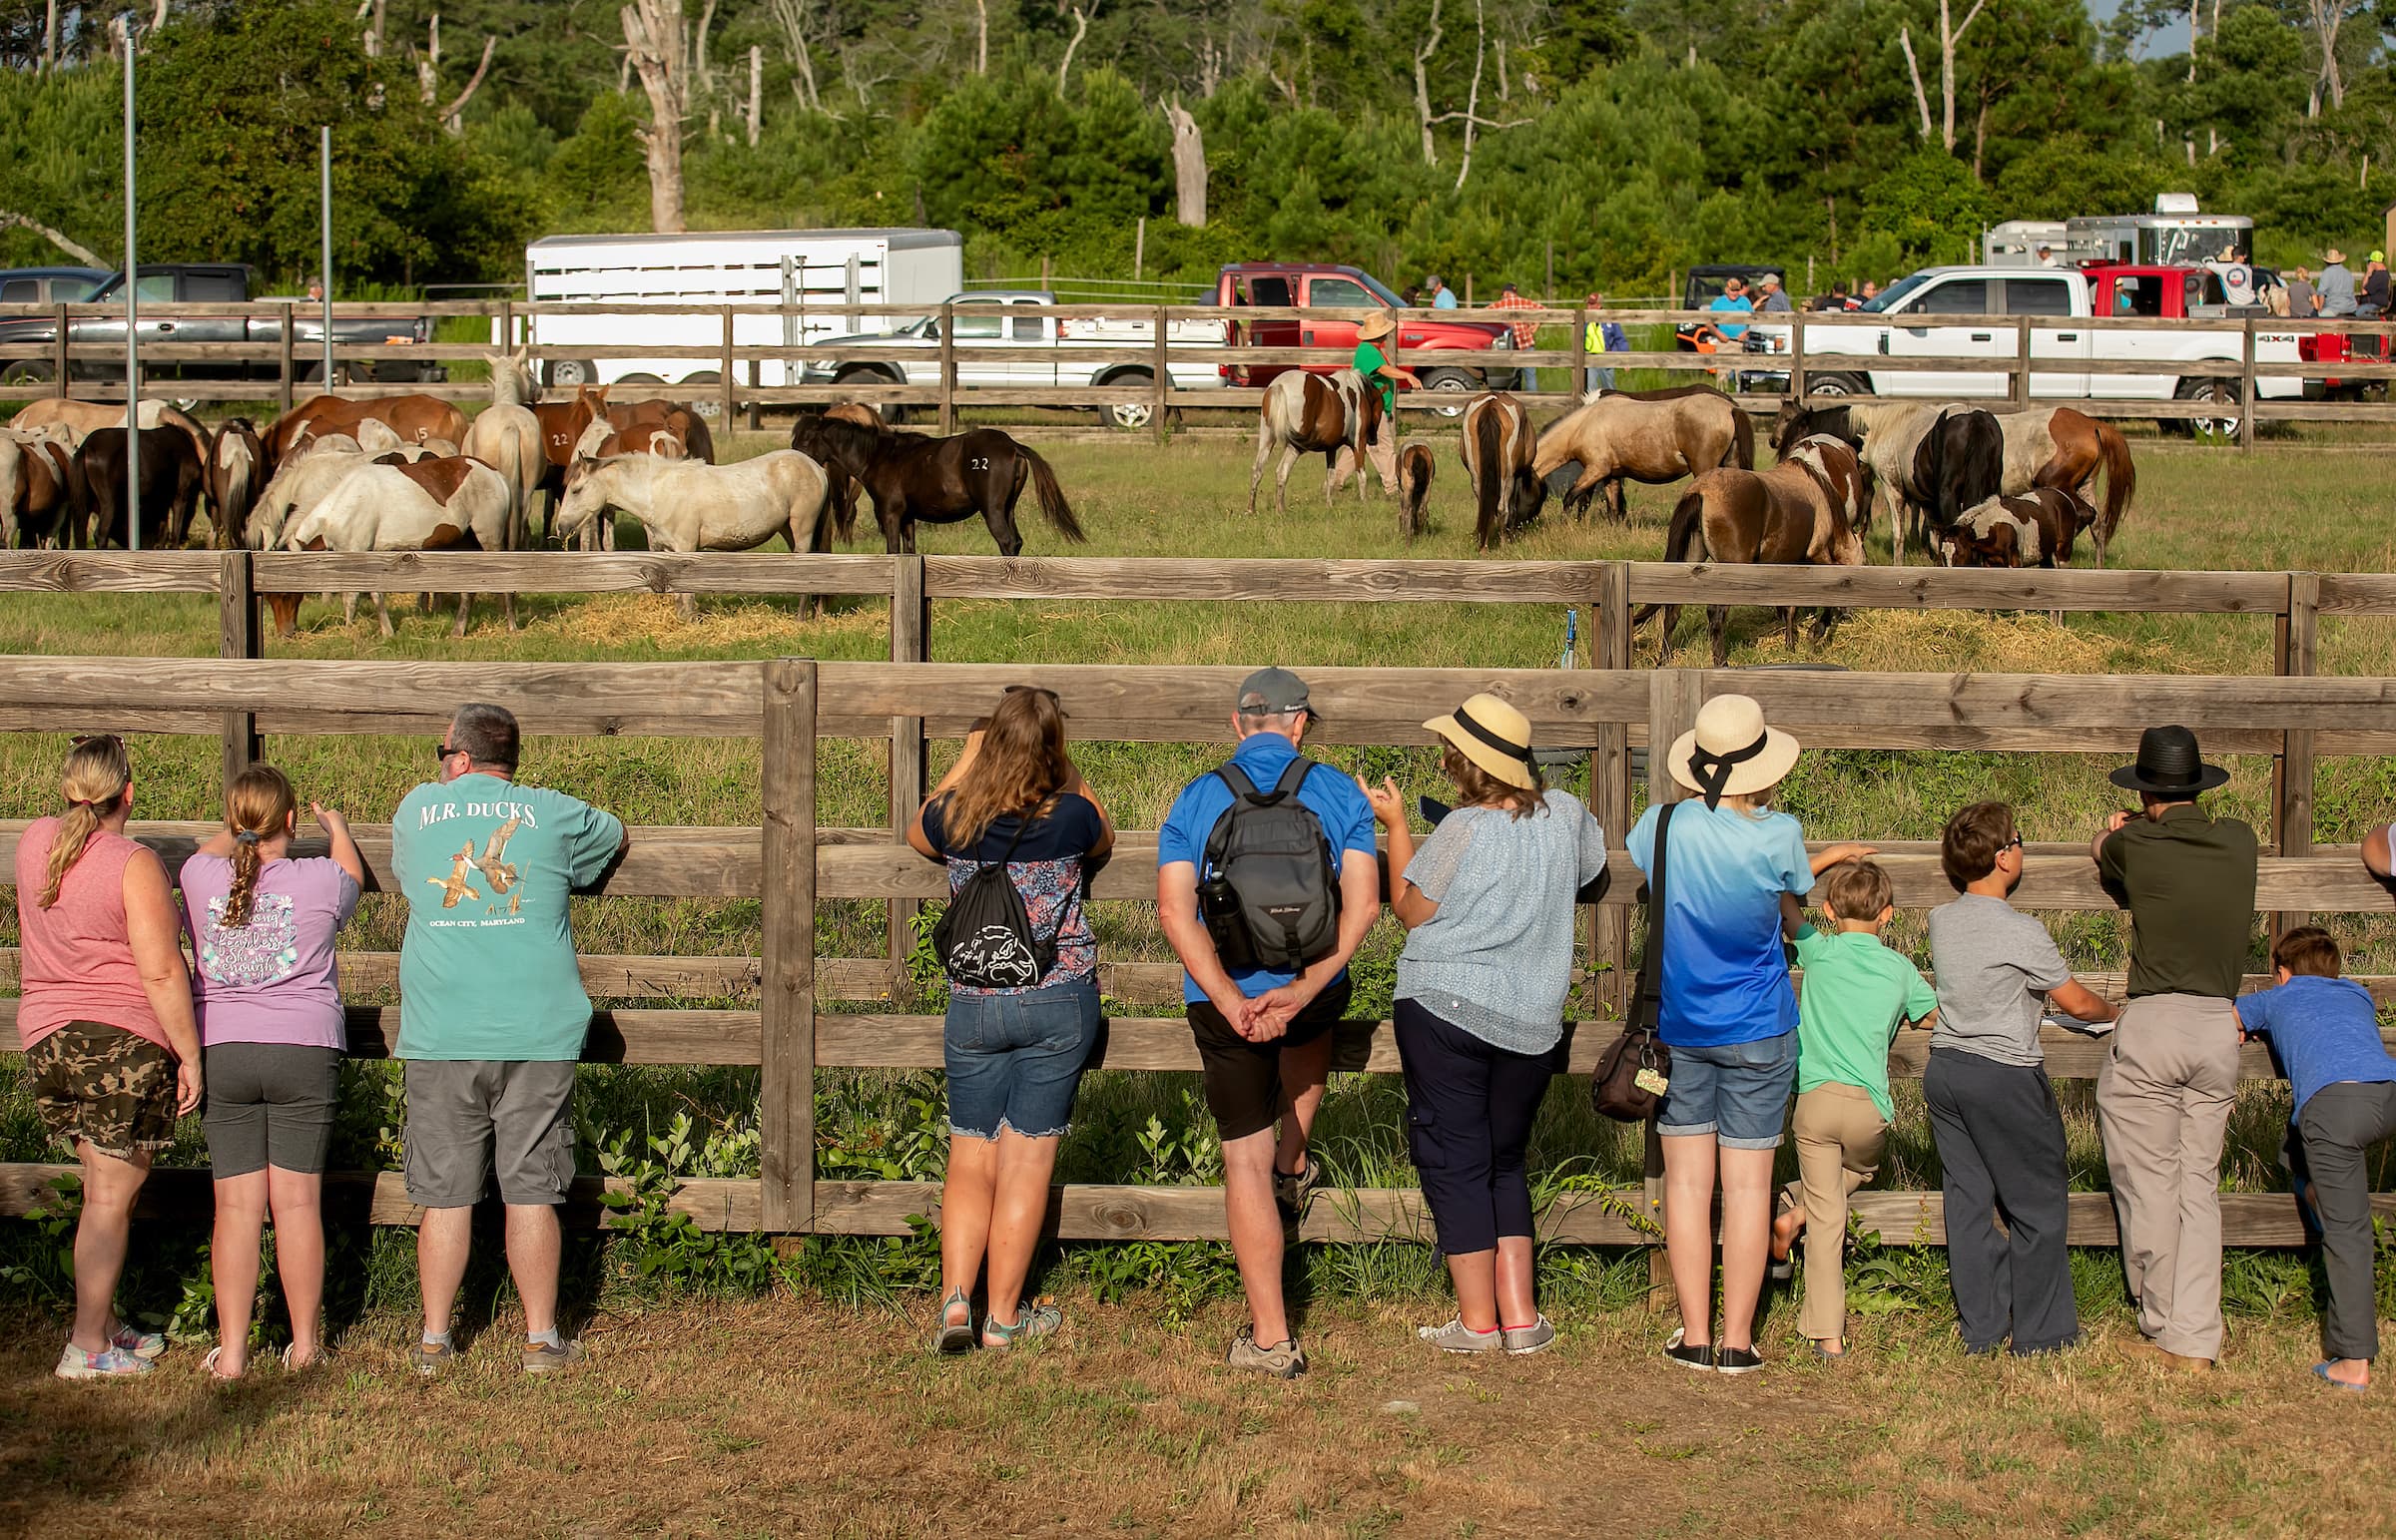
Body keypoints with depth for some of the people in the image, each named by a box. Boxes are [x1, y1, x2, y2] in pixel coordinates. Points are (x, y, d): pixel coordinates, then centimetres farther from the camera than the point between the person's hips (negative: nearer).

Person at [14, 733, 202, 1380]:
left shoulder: (34, 841, 4)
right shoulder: (134, 865, -15)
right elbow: (161, 972, -17)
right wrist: (190, 1054, -12)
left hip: (45, 1038, 7)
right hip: (123, 1040, -7)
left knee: (101, 1189, 17)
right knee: (111, 1197, 0)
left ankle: (106, 1325, 23)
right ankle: (87, 1348, 2)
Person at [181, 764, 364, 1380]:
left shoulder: (201, 878, 1)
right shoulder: (318, 880, -4)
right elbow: (351, 876, 22)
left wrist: (240, 831, 49)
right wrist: (335, 825, 43)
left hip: (220, 1052, 2)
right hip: (304, 1051, -2)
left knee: (236, 1206, 3)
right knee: (298, 1201, 4)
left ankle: (230, 1351, 4)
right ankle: (305, 1342, 12)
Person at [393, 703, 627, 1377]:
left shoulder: (415, 809, 7)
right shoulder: (553, 814, 4)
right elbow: (616, 837, 25)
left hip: (441, 1040, 1)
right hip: (536, 1038, -1)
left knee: (445, 1196, 7)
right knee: (531, 1193, 3)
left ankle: (435, 1341, 12)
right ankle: (541, 1341, 8)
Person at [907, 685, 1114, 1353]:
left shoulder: (955, 818, -7)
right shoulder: (1071, 816, -12)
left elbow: (916, 833, 20)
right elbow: (1104, 841, 14)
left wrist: (965, 760, 23)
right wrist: (1068, 776, 19)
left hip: (974, 1007, 2)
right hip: (1059, 1004, -1)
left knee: (970, 1160, 10)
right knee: (1027, 1161, 4)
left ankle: (955, 1300, -3)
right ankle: (1003, 1315, 9)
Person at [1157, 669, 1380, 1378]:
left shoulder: (1194, 800, 0)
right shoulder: (1340, 794, -1)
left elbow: (1175, 911, -11)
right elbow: (1361, 905, -12)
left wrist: (1233, 1003, -17)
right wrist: (1299, 992, -17)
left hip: (1223, 1002, -1)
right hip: (1314, 993, 1)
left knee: (1244, 1157, 6)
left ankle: (1270, 1337, 6)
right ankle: (1294, 1166, 49)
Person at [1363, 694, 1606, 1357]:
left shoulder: (1464, 830, -16)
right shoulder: (1563, 813, 0)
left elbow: (1410, 911, -4)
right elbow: (1592, 861, 23)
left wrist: (1396, 825, 4)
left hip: (1445, 1006, -5)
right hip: (1532, 1022, 5)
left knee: (1455, 1162, 3)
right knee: (1506, 1162, 18)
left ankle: (1478, 1321, 4)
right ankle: (1520, 1316, 11)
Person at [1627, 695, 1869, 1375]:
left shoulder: (1662, 825, -8)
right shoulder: (1778, 836, -16)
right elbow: (1794, 910, 1)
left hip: (1679, 1029, 2)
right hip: (1758, 1033, -2)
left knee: (1687, 1180, 7)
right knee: (1748, 1185, 4)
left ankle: (1695, 1336, 10)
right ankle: (1737, 1341, 7)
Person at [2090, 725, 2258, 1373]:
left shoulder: (2134, 847, -6)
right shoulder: (2238, 842, 4)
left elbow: (2100, 848, 19)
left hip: (2152, 1027, -4)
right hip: (2219, 1029, 4)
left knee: (2148, 1187, 5)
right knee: (2200, 1187, 9)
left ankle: (2162, 1331, 9)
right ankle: (2196, 1339, 6)